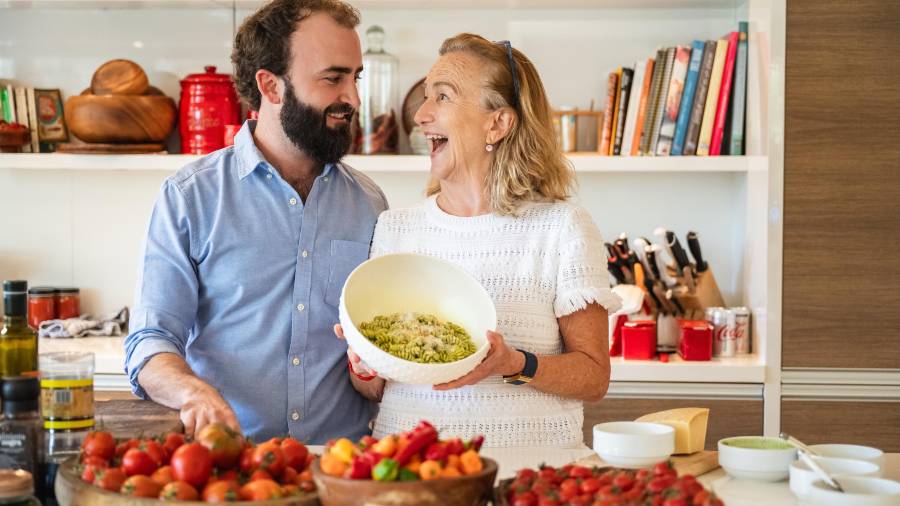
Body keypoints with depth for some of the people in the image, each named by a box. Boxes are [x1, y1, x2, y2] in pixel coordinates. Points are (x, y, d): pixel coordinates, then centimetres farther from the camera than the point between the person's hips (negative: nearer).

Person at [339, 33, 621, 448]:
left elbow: (595, 376, 1)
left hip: (527, 466, -4)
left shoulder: (563, 228, 0)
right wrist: (364, 365, -5)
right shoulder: (393, 228, 11)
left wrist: (517, 366, -16)